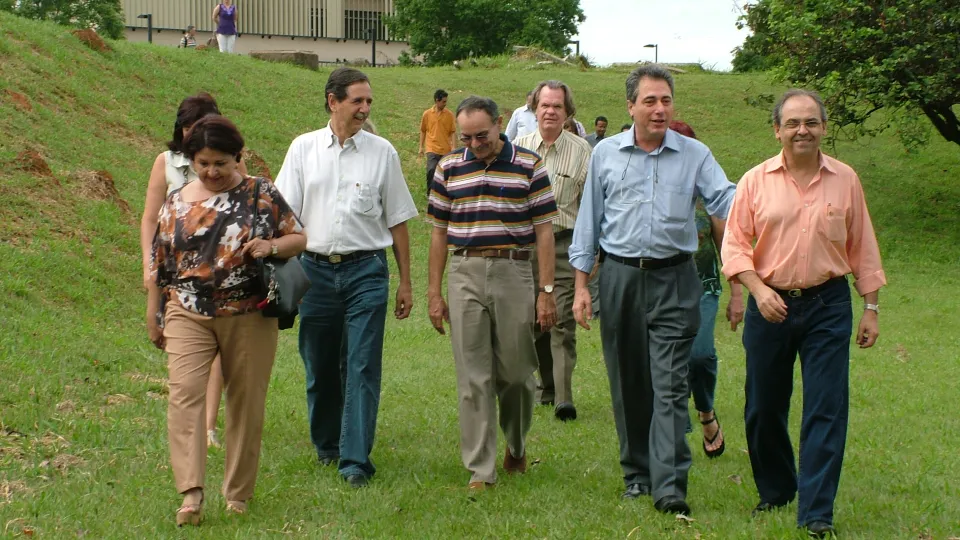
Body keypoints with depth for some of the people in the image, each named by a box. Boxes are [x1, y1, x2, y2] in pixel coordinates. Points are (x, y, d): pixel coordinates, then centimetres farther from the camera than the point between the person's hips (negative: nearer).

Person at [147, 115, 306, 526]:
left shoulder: (261, 194, 2)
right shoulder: (176, 203, 9)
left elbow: (299, 238, 5)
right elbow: (159, 264, 14)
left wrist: (272, 245, -16)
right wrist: (153, 316, 15)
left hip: (250, 317, -1)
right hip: (189, 316, 1)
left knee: (246, 401, 5)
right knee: (183, 392, -16)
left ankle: (238, 491, 20)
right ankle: (191, 492, -19)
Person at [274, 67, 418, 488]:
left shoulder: (382, 152, 4)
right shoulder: (304, 148, 6)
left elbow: (398, 220, 9)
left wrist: (405, 282, 8)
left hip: (366, 270, -1)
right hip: (316, 268, 1)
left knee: (362, 367, -6)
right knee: (319, 366, 11)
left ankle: (355, 459, -4)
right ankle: (326, 443, 30)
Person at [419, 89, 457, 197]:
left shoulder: (449, 114, 0)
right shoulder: (427, 114, 0)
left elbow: (453, 132, 3)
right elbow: (423, 131, 10)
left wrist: (454, 146, -6)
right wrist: (421, 147, 10)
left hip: (446, 149, 1)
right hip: (432, 148, -1)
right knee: (431, 170, -19)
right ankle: (430, 193, -6)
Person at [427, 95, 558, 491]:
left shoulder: (529, 166, 0)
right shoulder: (449, 168, 7)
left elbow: (544, 230, 0)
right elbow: (439, 232, 10)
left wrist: (546, 291, -5)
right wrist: (434, 292, 6)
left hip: (513, 273, -1)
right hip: (464, 276, 1)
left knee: (516, 372, 6)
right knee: (472, 377, 1)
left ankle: (516, 444, 32)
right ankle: (479, 469, 6)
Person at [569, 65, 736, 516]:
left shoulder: (695, 155, 3)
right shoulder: (606, 153, 6)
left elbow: (727, 201, -7)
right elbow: (589, 220, 9)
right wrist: (581, 285, 6)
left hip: (673, 280, -2)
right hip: (620, 278, 2)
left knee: (670, 385, -8)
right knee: (628, 384, 9)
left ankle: (669, 486, -10)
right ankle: (636, 473, 24)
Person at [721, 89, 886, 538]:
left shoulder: (845, 180, 3)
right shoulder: (756, 181, 0)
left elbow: (862, 247, 8)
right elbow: (734, 244, -2)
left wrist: (870, 307, 6)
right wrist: (758, 290, -16)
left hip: (827, 305, -1)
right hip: (770, 305, 1)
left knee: (826, 409, -5)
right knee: (764, 407, 9)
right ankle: (774, 492, 30)